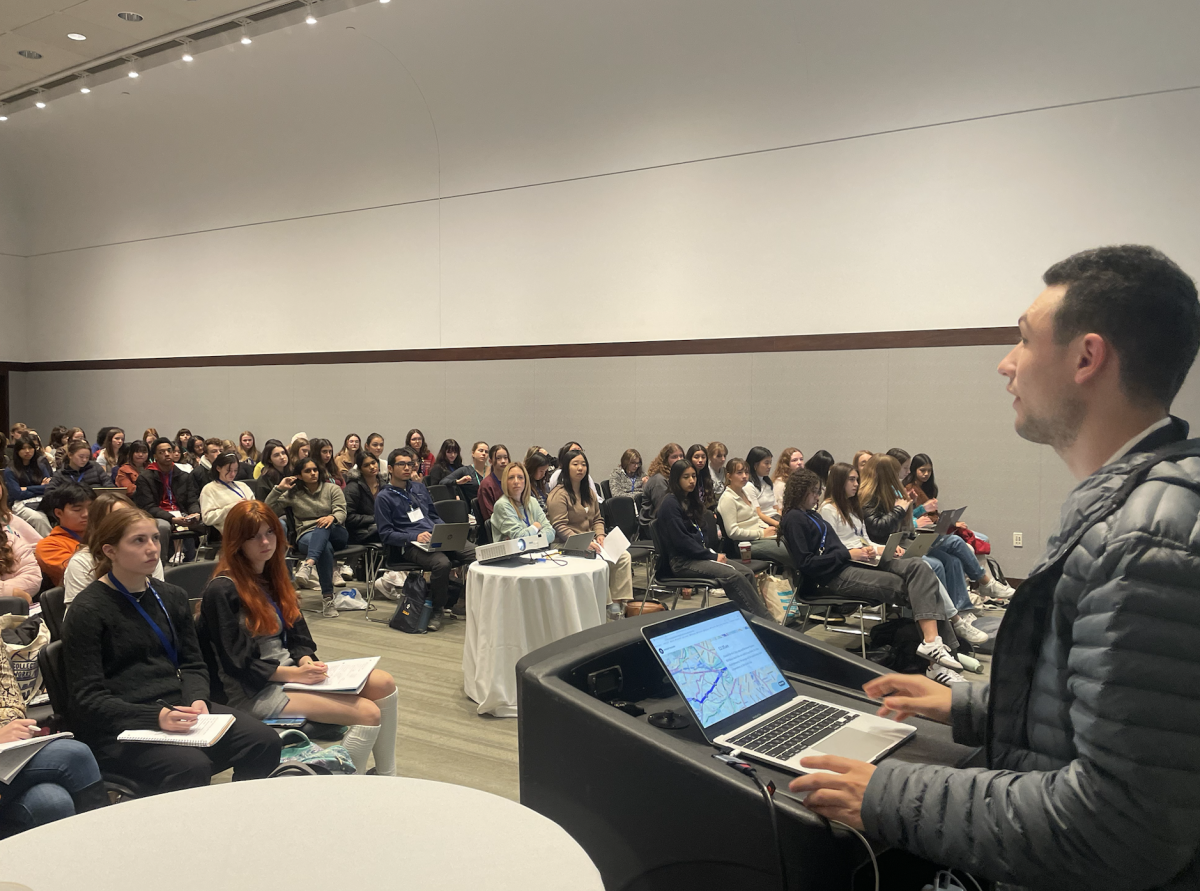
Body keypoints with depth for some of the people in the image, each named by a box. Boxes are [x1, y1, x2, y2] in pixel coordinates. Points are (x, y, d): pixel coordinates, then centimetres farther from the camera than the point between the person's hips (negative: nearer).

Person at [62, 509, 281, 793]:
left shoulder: (172, 596, 14)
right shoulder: (87, 610, -5)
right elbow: (88, 698, -10)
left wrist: (197, 699, -8)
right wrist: (155, 716, -24)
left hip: (176, 707, 6)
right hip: (117, 726, -6)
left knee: (265, 742, -17)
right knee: (191, 767, -34)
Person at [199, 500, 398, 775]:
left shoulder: (273, 577, 12)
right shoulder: (222, 590, -13)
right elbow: (237, 663, -15)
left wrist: (305, 660, -8)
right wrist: (293, 674, -19)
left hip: (291, 671, 8)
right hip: (253, 691, -8)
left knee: (384, 683, -7)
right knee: (367, 712, -20)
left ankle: (386, 779, 3)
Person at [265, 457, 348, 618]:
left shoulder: (333, 489, 13)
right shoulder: (293, 494, 14)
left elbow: (341, 512, -3)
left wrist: (332, 517, -27)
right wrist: (278, 489, -4)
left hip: (336, 535, 1)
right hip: (306, 537, 0)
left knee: (323, 527, -38)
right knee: (325, 547, -38)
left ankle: (308, 564, -60)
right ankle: (328, 596, -41)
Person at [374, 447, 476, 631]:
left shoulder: (419, 487, 22)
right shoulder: (384, 497, 3)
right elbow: (385, 535, -4)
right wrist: (415, 536, -16)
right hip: (409, 546, -6)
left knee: (475, 552, -19)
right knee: (441, 563, -36)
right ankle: (436, 610, -16)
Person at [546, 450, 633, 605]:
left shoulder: (589, 493, 18)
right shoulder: (558, 494, -8)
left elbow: (597, 519, 21)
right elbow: (559, 527, -16)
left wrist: (600, 535, -1)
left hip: (589, 544, 8)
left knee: (623, 556, -12)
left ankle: (618, 601, -12)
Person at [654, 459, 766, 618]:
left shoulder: (690, 500, 17)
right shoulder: (670, 504, -10)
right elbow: (681, 540, -17)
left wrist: (713, 552, 1)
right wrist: (712, 556, -13)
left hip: (699, 554, 9)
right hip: (681, 561, -9)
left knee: (746, 572, -11)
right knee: (733, 576, -25)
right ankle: (765, 620, -22)